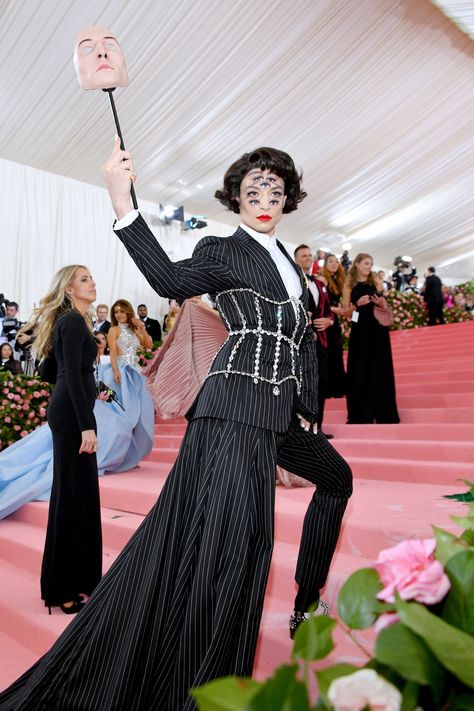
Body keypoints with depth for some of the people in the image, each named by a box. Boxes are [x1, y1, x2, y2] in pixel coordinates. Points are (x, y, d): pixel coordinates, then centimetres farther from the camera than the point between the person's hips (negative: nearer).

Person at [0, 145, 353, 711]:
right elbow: (172, 281, -22)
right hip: (237, 404, -9)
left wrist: (307, 409, 15)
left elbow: (305, 341, 21)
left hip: (280, 411, 9)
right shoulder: (222, 251, 0)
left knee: (337, 477, 22)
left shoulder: (289, 263, 22)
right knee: (230, 534, -13)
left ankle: (306, 602, 37)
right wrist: (122, 203, -31)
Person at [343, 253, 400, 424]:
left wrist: (382, 304, -11)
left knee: (379, 368, 2)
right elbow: (346, 311, 2)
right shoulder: (349, 284, 4)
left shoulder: (376, 281, 7)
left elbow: (385, 307, 11)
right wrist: (358, 304, -15)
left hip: (378, 329, 1)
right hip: (359, 330, -1)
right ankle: (360, 413, 8)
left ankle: (381, 411, 9)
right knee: (359, 369, 1)